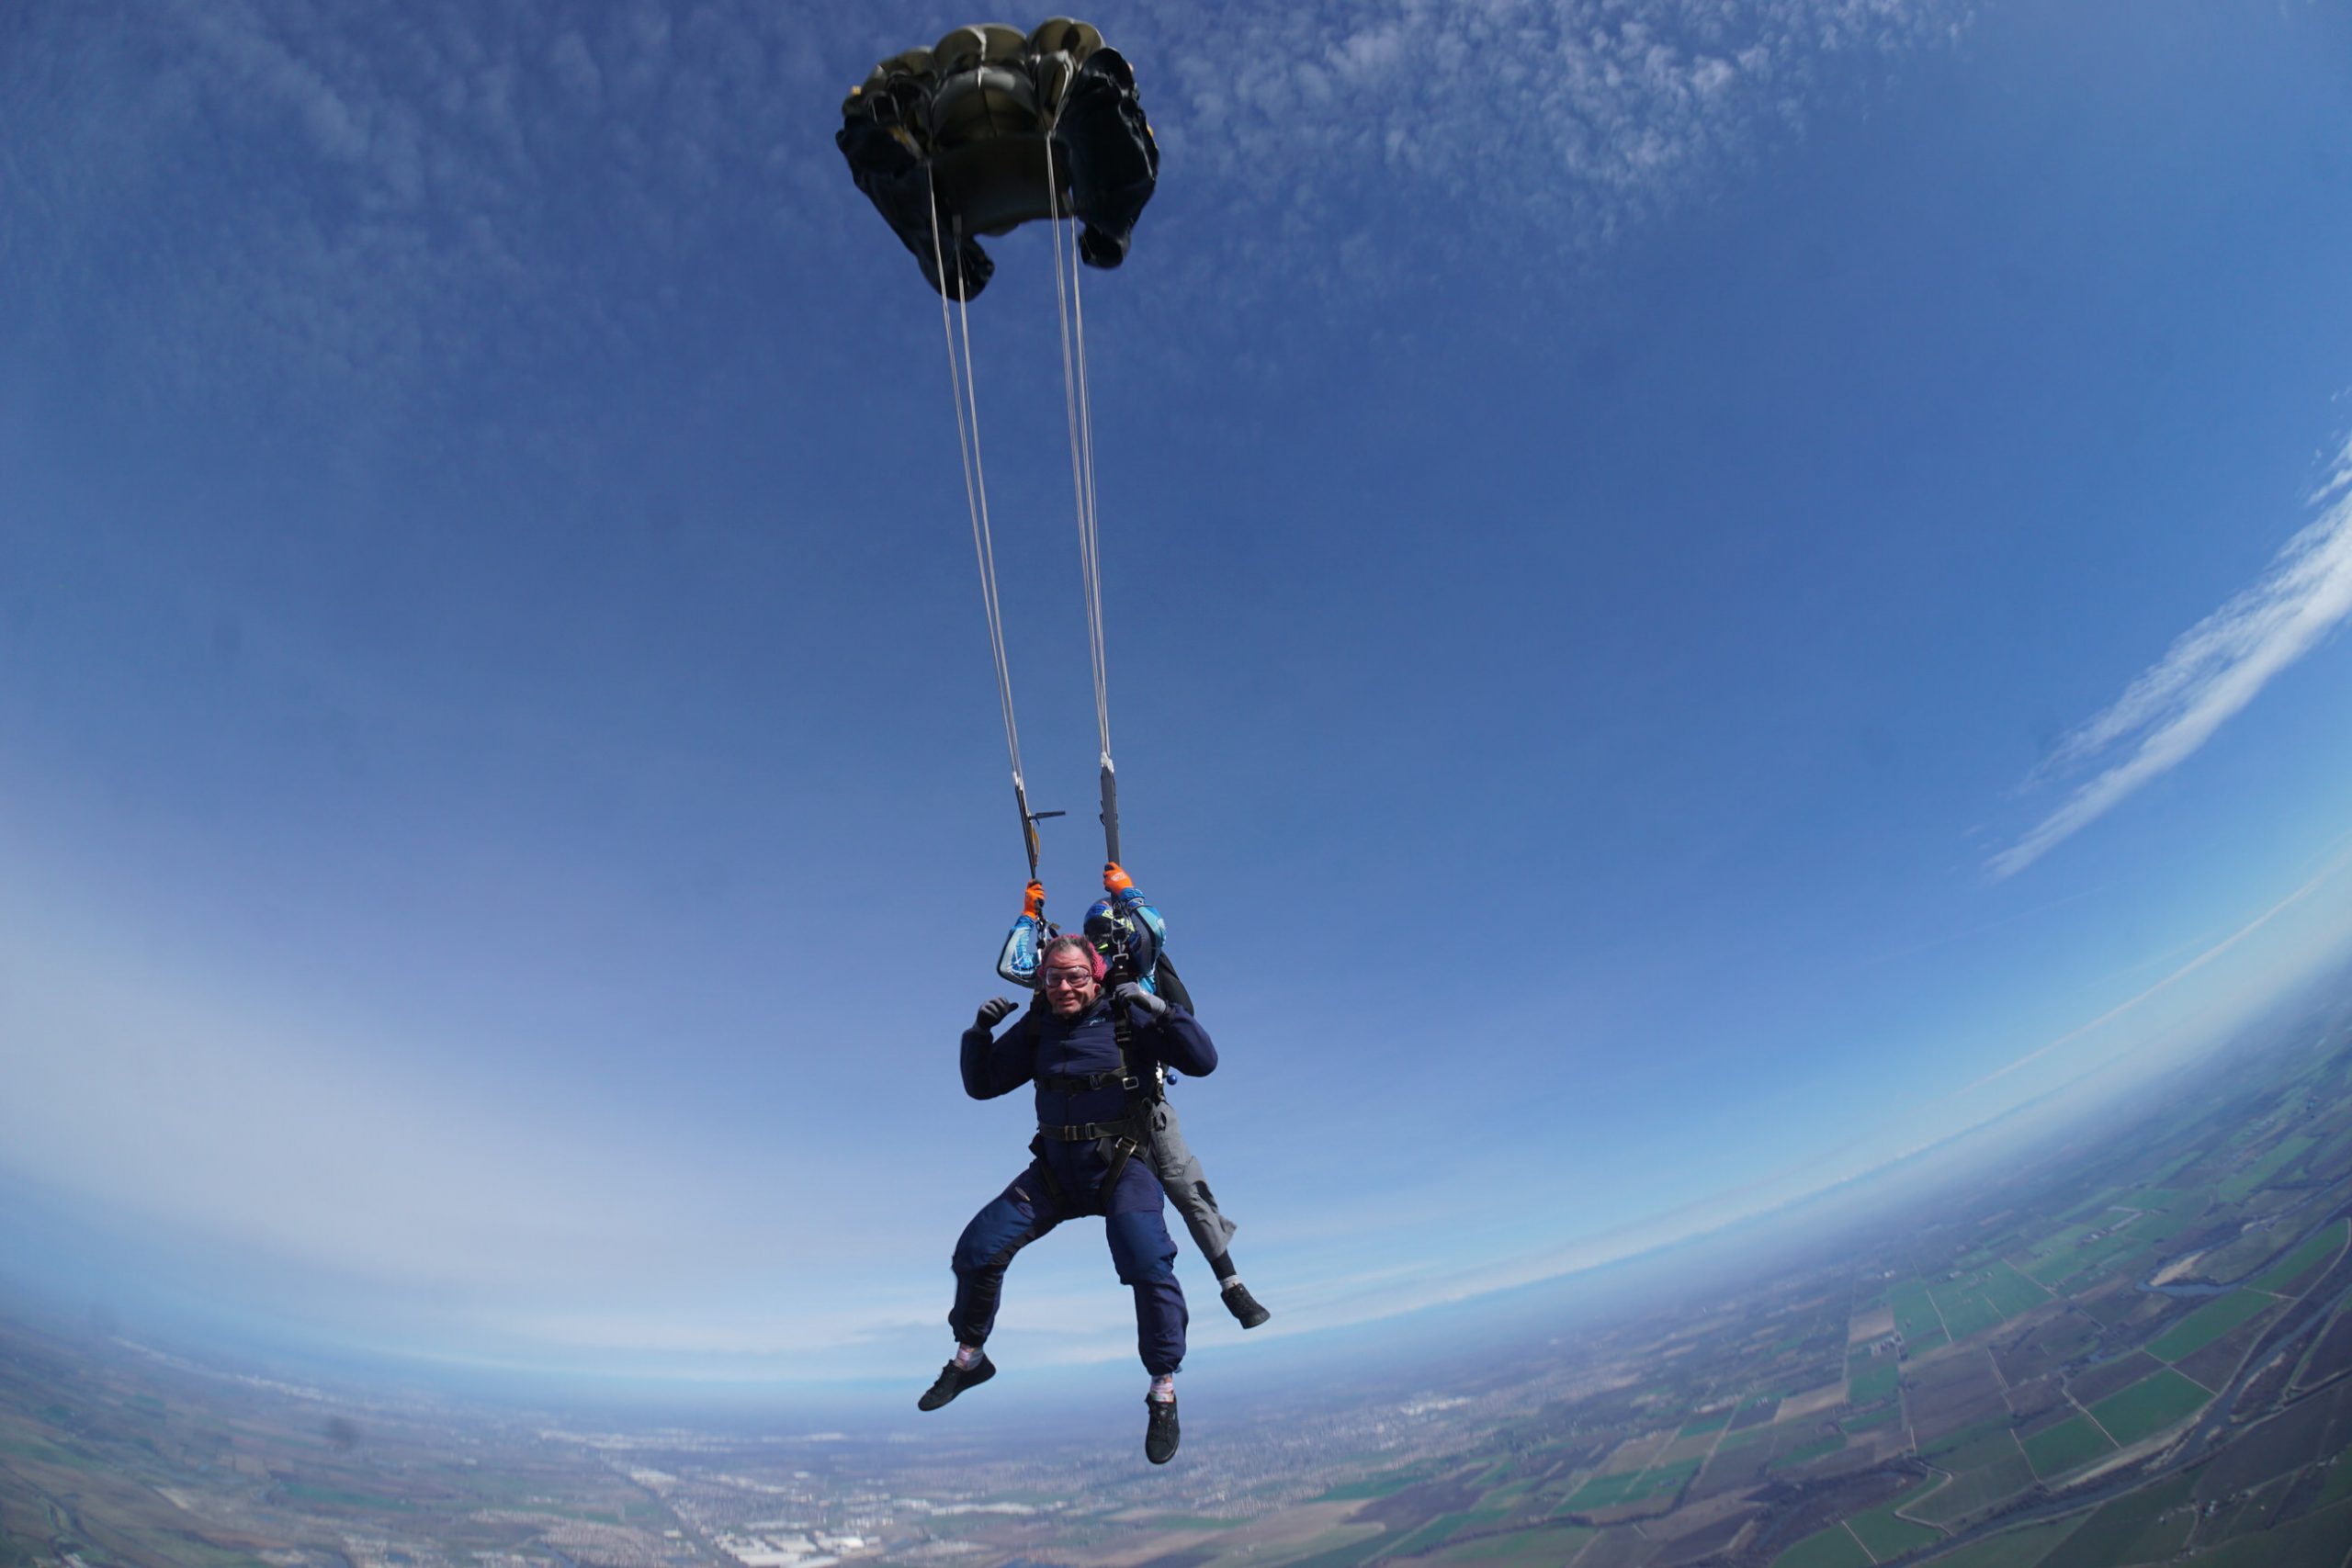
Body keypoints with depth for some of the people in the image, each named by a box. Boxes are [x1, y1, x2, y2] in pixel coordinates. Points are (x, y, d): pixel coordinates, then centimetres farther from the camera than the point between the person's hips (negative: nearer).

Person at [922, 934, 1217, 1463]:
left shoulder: (1126, 1018, -13)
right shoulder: (1036, 1027, -1)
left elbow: (1203, 1061, -19)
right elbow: (981, 1086, 6)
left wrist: (1159, 1009, -30)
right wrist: (979, 1032, -11)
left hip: (1121, 1168, -4)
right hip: (1055, 1170, 4)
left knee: (1149, 1266, -25)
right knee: (977, 1249, -2)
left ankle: (1163, 1393, -3)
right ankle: (969, 1358, 25)